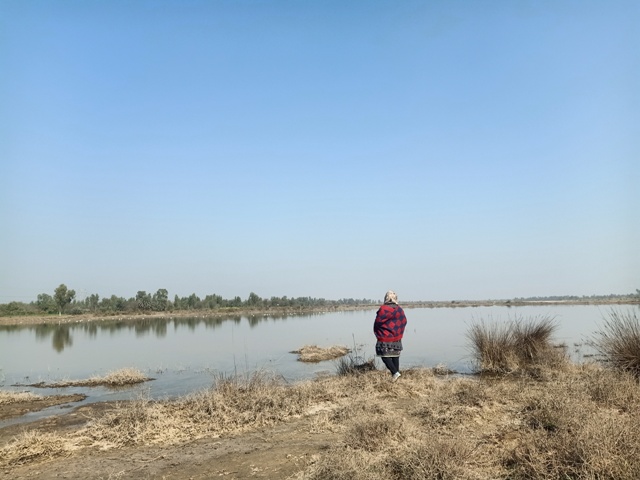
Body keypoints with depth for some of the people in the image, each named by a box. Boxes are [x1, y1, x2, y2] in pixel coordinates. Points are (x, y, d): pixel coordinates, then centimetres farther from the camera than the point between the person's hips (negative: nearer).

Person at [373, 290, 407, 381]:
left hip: (385, 338, -5)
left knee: (385, 356, 0)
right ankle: (396, 372, 15)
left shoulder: (383, 309, -14)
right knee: (395, 356, 13)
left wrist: (378, 334, 7)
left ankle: (395, 372, -11)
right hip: (397, 338, 6)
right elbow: (404, 322, 9)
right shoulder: (400, 310, 2)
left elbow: (377, 323, -10)